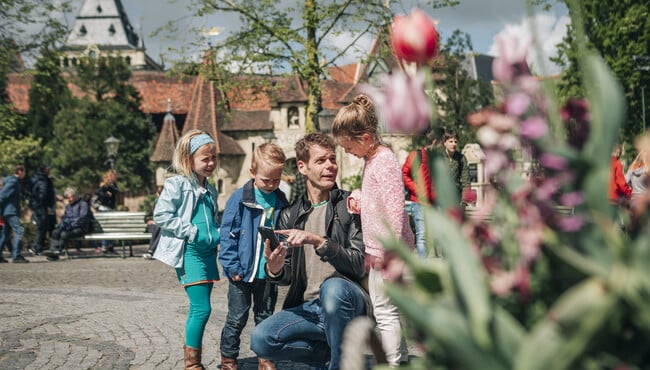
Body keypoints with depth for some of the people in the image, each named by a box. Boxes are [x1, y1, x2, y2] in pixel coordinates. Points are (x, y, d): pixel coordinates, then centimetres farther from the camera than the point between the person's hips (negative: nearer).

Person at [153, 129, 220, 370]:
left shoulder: (210, 190, 16)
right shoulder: (177, 185, -7)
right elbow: (161, 216, -13)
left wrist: (217, 234, 6)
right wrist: (193, 233, -15)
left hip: (208, 253, 8)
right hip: (188, 253, -7)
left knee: (199, 309, 11)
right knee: (202, 308, -12)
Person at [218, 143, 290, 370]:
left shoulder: (281, 202, 2)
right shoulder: (239, 199, -10)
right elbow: (227, 234, -9)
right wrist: (233, 267, -13)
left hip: (269, 274, 3)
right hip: (243, 273, -3)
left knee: (265, 317, 15)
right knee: (237, 318, 7)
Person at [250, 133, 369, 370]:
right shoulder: (290, 215, 11)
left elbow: (359, 264, -12)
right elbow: (287, 277, 10)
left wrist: (318, 241, -24)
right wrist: (274, 269, -14)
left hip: (349, 303, -4)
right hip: (308, 306, 4)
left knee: (333, 287, -37)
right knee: (260, 339, -20)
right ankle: (331, 350, 3)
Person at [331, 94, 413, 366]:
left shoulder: (385, 161, -18)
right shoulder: (371, 159, 13)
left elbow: (394, 208, -24)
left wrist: (387, 249, -26)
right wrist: (357, 197, 4)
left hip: (388, 251, -10)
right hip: (377, 250, 10)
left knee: (385, 311, -5)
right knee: (389, 310, 17)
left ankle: (393, 363, 2)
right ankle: (401, 358, 27)